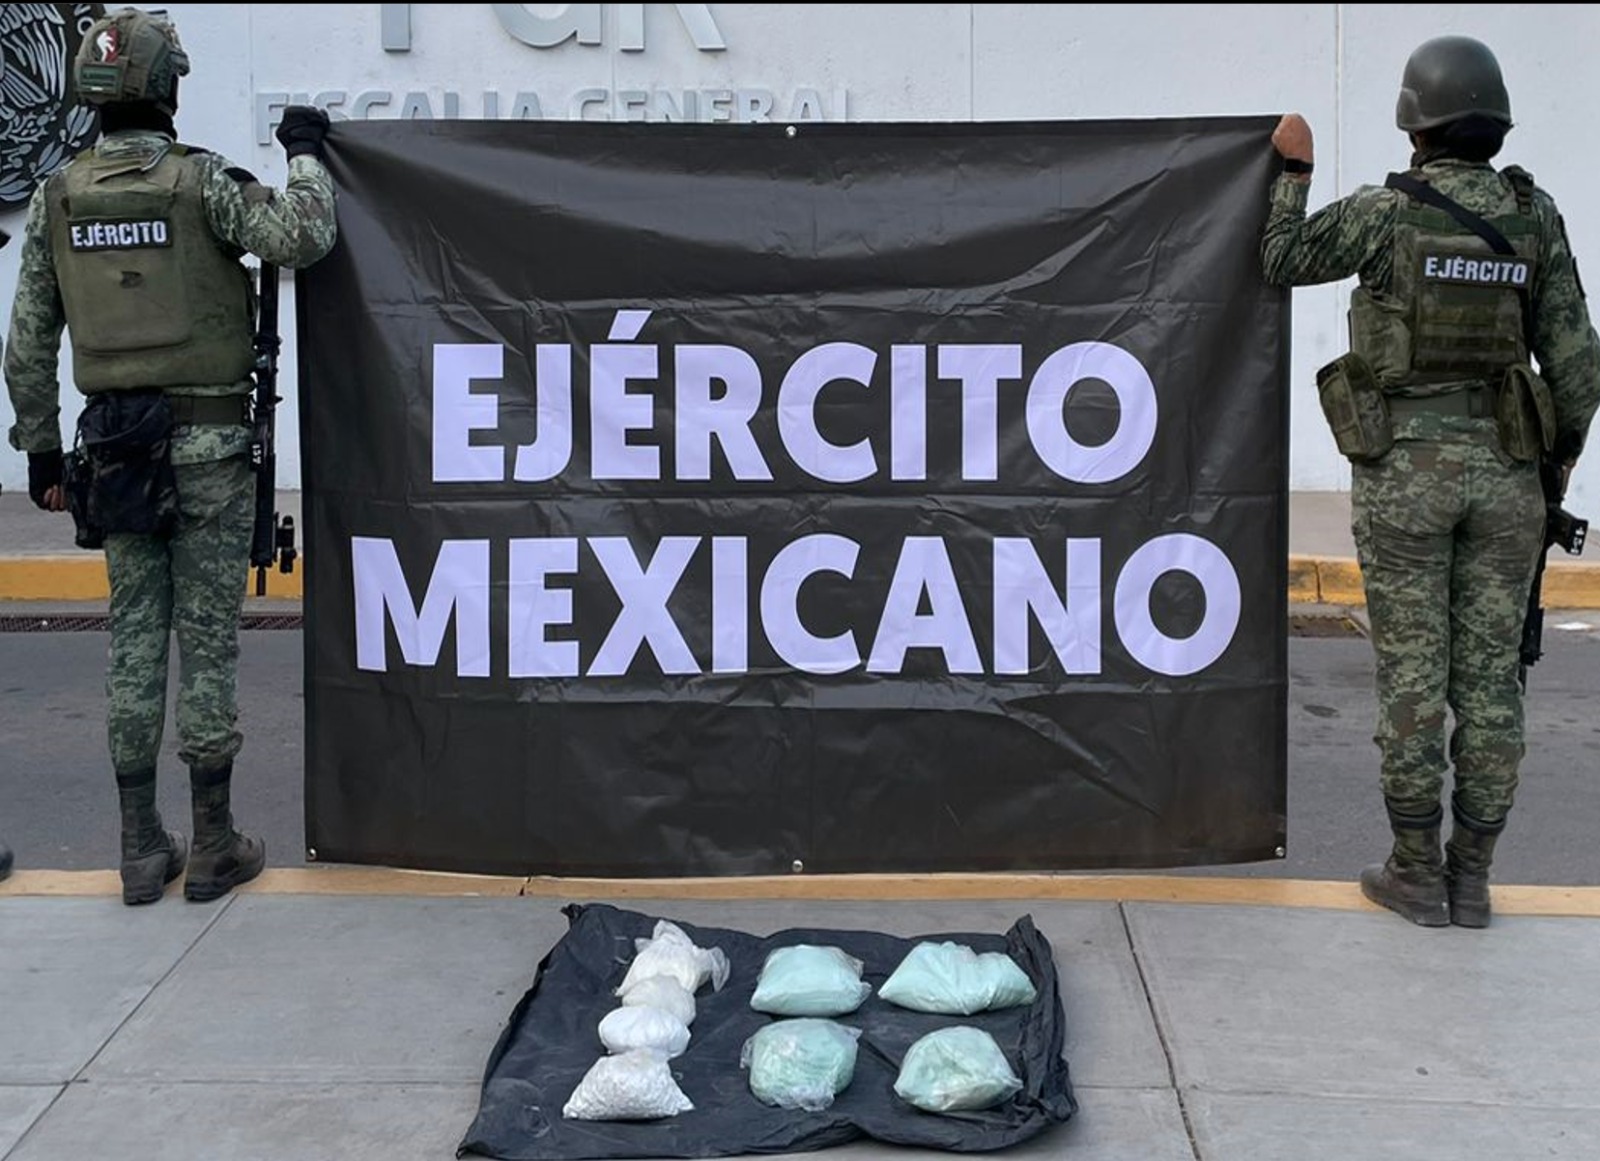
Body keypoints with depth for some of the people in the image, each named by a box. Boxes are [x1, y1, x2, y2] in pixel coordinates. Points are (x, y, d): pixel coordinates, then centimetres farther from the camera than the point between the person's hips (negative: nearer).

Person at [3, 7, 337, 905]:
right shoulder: (200, 181, -9)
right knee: (209, 644, 3)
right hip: (208, 448, -4)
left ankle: (144, 848, 15)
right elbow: (302, 237, -20)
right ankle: (215, 847, 11)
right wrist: (305, 154, -2)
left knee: (135, 642, 10)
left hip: (117, 447, 4)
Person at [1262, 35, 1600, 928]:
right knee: (1490, 674, 6)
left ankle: (1418, 874, 8)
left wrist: (1294, 168, 19)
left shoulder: (1386, 210, -7)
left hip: (1405, 464, -3)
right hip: (1503, 464, 3)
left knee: (1412, 671, 2)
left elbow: (1284, 263, 7)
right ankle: (1471, 878, 11)